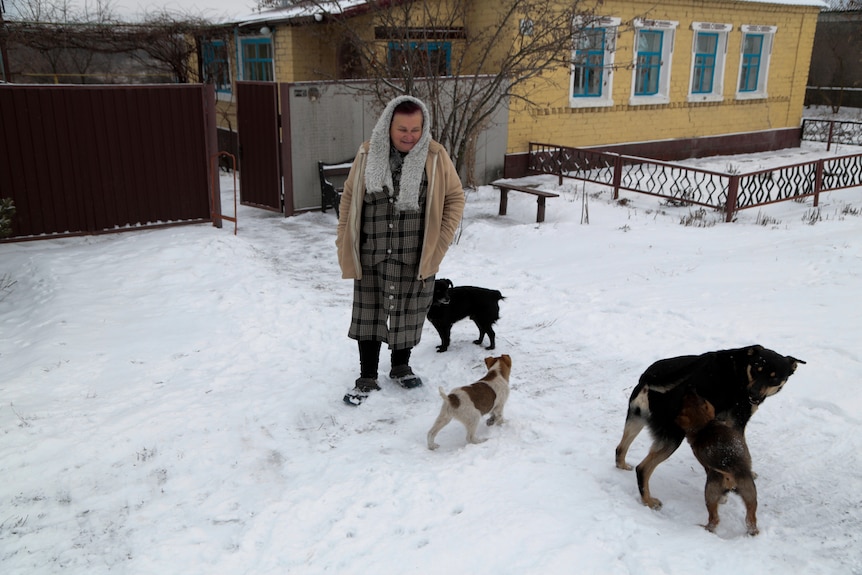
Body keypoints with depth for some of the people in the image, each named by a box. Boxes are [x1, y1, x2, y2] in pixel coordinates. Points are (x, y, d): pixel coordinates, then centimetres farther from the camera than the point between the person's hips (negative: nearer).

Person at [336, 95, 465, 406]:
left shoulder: (435, 156, -7)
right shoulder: (368, 154, -2)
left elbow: (455, 197, 2)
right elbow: (349, 197, 6)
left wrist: (441, 240, -5)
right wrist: (344, 242, 3)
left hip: (414, 258, -1)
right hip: (370, 256, 1)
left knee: (408, 314, 12)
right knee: (368, 314, 8)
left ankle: (400, 367, 35)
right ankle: (367, 378, 23)